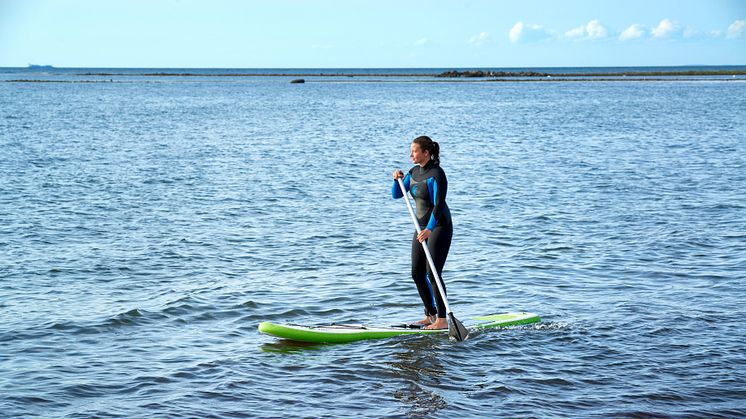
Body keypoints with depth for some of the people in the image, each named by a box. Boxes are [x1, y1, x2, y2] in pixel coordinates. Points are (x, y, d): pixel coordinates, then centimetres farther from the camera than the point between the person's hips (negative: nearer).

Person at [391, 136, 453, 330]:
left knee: (433, 274, -12)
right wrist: (398, 179, -4)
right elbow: (397, 195, 16)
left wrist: (429, 229, -35)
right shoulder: (414, 172, 9)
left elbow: (438, 204, -25)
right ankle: (431, 315, 20)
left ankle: (442, 320, -8)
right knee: (417, 274, 9)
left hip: (439, 226, -9)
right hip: (423, 227, 9)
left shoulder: (436, 174, -17)